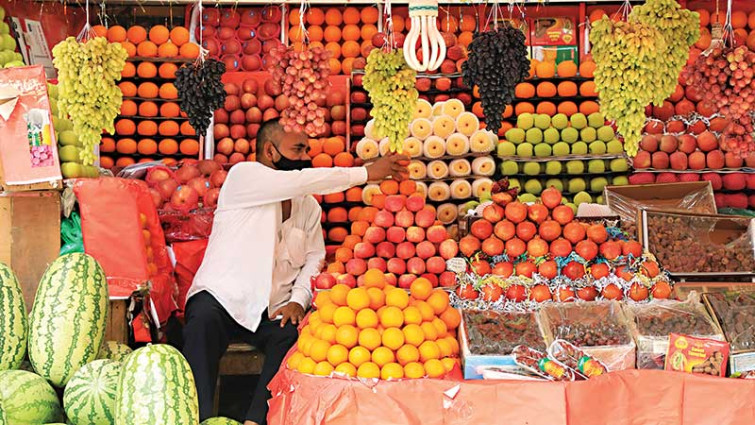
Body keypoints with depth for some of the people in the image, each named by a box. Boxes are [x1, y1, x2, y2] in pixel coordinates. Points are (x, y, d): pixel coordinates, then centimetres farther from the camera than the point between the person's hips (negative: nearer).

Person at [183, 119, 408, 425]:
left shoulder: (308, 205, 15)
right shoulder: (243, 176, -5)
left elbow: (314, 258, 10)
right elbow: (300, 182, -18)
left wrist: (298, 299, -12)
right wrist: (367, 173, -15)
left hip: (273, 310, 4)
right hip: (221, 296, -4)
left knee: (292, 334, -28)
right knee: (203, 322, -36)